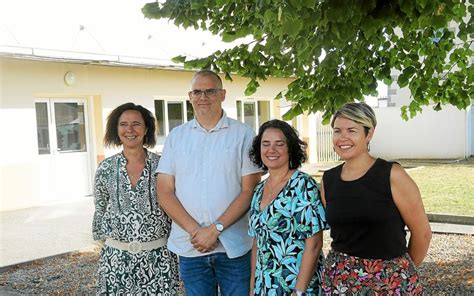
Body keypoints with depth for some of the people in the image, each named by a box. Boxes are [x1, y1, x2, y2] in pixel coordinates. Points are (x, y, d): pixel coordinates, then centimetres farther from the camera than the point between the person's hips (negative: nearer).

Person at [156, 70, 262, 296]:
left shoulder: (242, 134, -1)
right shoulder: (176, 136, 7)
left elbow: (249, 190, -5)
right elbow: (164, 191, 2)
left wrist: (215, 229, -13)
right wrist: (194, 231, -10)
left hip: (234, 246, -2)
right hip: (189, 246, 2)